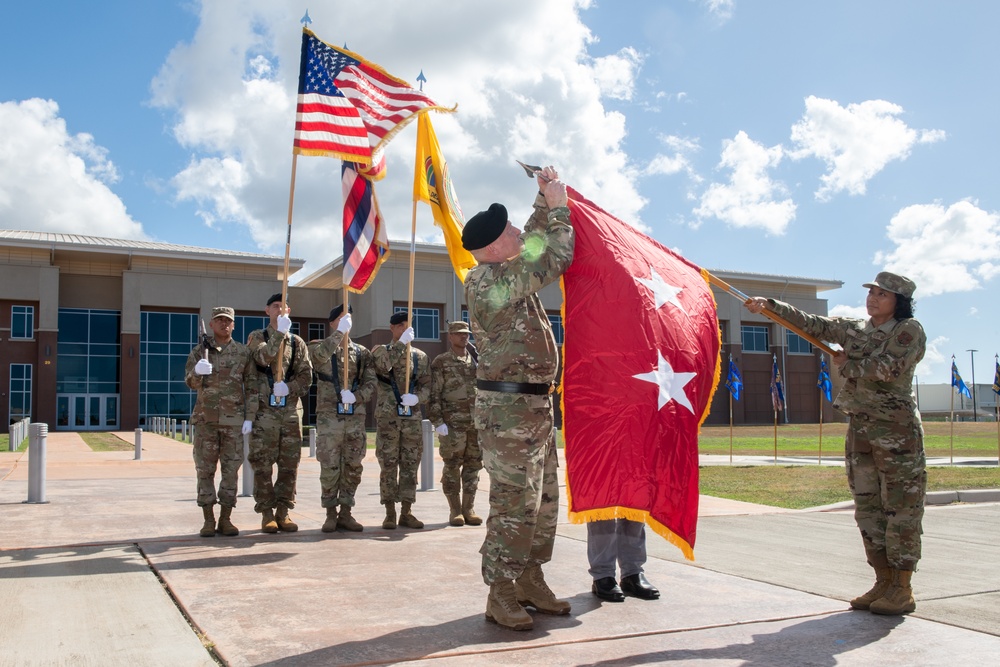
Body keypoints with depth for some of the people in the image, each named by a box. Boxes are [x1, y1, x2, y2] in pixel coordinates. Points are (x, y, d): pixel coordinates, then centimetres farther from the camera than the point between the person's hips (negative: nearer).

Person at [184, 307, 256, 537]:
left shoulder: (243, 352, 6)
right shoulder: (199, 351, 8)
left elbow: (251, 387, 5)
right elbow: (189, 382, 0)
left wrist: (249, 417, -2)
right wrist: (197, 373, -24)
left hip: (234, 420, 0)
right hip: (206, 418, 1)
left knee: (231, 470, 2)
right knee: (205, 469, 3)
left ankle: (226, 519, 10)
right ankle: (208, 520, 11)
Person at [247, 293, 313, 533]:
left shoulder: (297, 342, 14)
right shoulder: (257, 337, 7)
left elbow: (307, 376, 7)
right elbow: (263, 358, -15)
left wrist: (289, 387, -11)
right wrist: (280, 332, -22)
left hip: (291, 409, 3)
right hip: (264, 409, -3)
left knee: (290, 464, 4)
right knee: (263, 464, -1)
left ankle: (283, 511, 13)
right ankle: (267, 514, 7)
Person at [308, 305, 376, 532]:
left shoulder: (362, 352, 13)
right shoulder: (319, 347, 6)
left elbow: (371, 383, 5)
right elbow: (319, 354, -20)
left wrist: (356, 396, -13)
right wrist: (340, 332, -21)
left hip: (356, 417, 3)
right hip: (329, 416, -3)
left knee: (353, 467, 5)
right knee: (329, 467, -1)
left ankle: (345, 513, 15)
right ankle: (330, 514, 9)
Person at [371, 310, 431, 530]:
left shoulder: (421, 356, 13)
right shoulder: (381, 350, 5)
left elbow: (426, 386, 8)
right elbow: (382, 366, -18)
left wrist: (417, 397, -13)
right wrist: (401, 343, -21)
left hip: (413, 417, 3)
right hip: (388, 417, -3)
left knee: (410, 466, 5)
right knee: (388, 465, 0)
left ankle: (406, 512, 13)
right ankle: (390, 513, 8)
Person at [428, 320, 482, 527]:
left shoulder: (477, 360, 14)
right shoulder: (440, 362, 1)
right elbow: (433, 395, -4)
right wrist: (438, 421, -12)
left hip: (477, 422, 4)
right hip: (453, 422, -4)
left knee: (473, 465, 6)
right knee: (452, 465, 0)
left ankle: (469, 508, 14)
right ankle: (455, 510, 8)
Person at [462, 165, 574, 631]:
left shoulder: (508, 271, 11)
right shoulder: (485, 280, -17)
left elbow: (534, 242, 31)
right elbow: (554, 260, -17)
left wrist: (545, 201, 20)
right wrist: (558, 207, -5)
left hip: (536, 403, 10)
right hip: (507, 406, -10)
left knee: (544, 497, 14)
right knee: (516, 501, -6)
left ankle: (530, 580, 25)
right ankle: (501, 595, 4)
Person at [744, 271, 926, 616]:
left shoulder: (909, 330, -4)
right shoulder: (854, 330, 13)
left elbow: (887, 369, -18)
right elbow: (811, 323, 7)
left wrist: (846, 366, -3)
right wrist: (769, 304, -2)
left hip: (897, 430, -6)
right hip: (860, 429, 7)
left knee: (901, 508, -3)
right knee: (868, 508, 8)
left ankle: (902, 590, 3)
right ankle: (883, 583, 17)